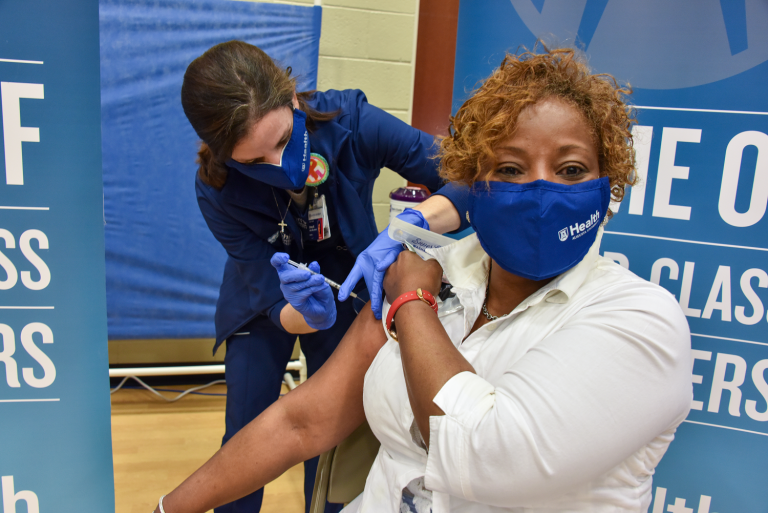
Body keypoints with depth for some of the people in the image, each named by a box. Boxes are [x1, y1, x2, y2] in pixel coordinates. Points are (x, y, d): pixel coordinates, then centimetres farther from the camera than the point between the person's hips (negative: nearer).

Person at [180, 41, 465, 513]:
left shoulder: (349, 121, -30)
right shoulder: (217, 191, -27)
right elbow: (276, 303, -24)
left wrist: (406, 226, -48)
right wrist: (310, 315, -46)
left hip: (348, 294, 0)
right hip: (269, 304, 0)